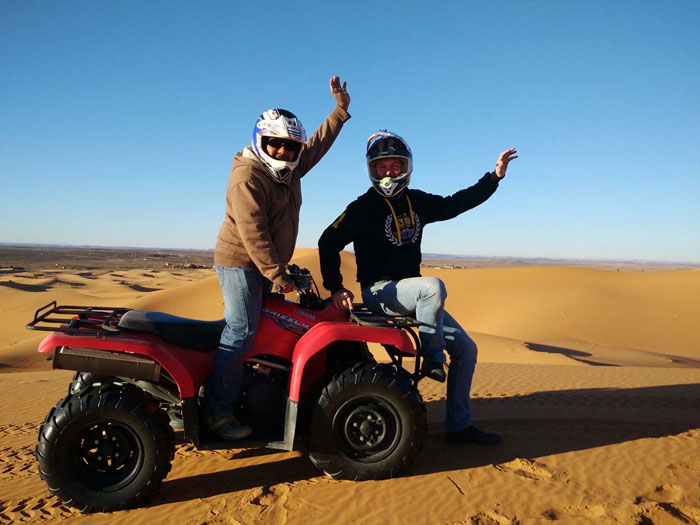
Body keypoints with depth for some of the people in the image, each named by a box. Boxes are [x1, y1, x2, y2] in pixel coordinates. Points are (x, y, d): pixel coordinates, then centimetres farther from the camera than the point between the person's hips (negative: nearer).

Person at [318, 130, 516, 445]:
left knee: (466, 349, 3)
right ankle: (432, 358, -16)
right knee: (434, 287, -37)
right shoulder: (364, 207, -8)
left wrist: (495, 176, 14)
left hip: (411, 290, 7)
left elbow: (456, 204, 17)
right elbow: (329, 242, -10)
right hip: (378, 292, -6)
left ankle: (458, 426, 14)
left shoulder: (417, 201, 9)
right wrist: (335, 289, -17)